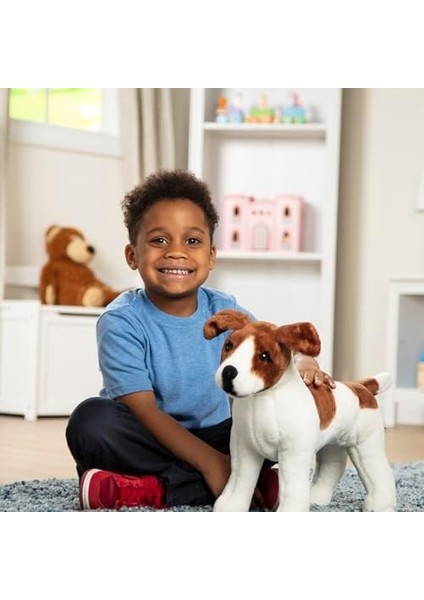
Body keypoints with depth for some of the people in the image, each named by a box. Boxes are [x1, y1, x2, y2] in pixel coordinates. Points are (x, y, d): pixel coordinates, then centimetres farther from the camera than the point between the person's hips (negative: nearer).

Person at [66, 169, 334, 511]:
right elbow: (143, 410, -20)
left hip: (213, 437, 4)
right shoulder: (122, 321, -15)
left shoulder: (225, 312, -2)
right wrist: (210, 463, -27)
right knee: (91, 420, -32)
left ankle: (150, 491, -26)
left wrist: (303, 365, -25)